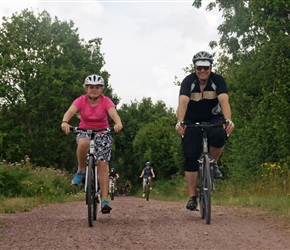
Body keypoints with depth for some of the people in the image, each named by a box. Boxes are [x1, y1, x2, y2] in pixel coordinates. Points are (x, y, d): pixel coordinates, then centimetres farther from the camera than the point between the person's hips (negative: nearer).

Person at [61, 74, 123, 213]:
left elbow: (114, 114, -29)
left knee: (102, 164, -13)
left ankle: (105, 200, -12)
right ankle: (81, 171, -13)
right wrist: (65, 122, -52)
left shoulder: (106, 101, -12)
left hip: (102, 133, 0)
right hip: (84, 132, 0)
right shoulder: (81, 100, -12)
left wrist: (118, 124, -53)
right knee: (83, 143, -38)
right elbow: (70, 111, -29)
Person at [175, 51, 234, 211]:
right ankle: (192, 197, -5)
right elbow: (182, 102, -34)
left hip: (213, 119, 0)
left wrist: (228, 120, -51)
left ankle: (213, 163, -6)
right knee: (190, 157, -11)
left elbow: (224, 101, -32)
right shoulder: (188, 81, -18)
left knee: (219, 135, -35)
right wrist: (180, 121, -52)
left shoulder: (218, 80, -17)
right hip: (192, 121, 0)